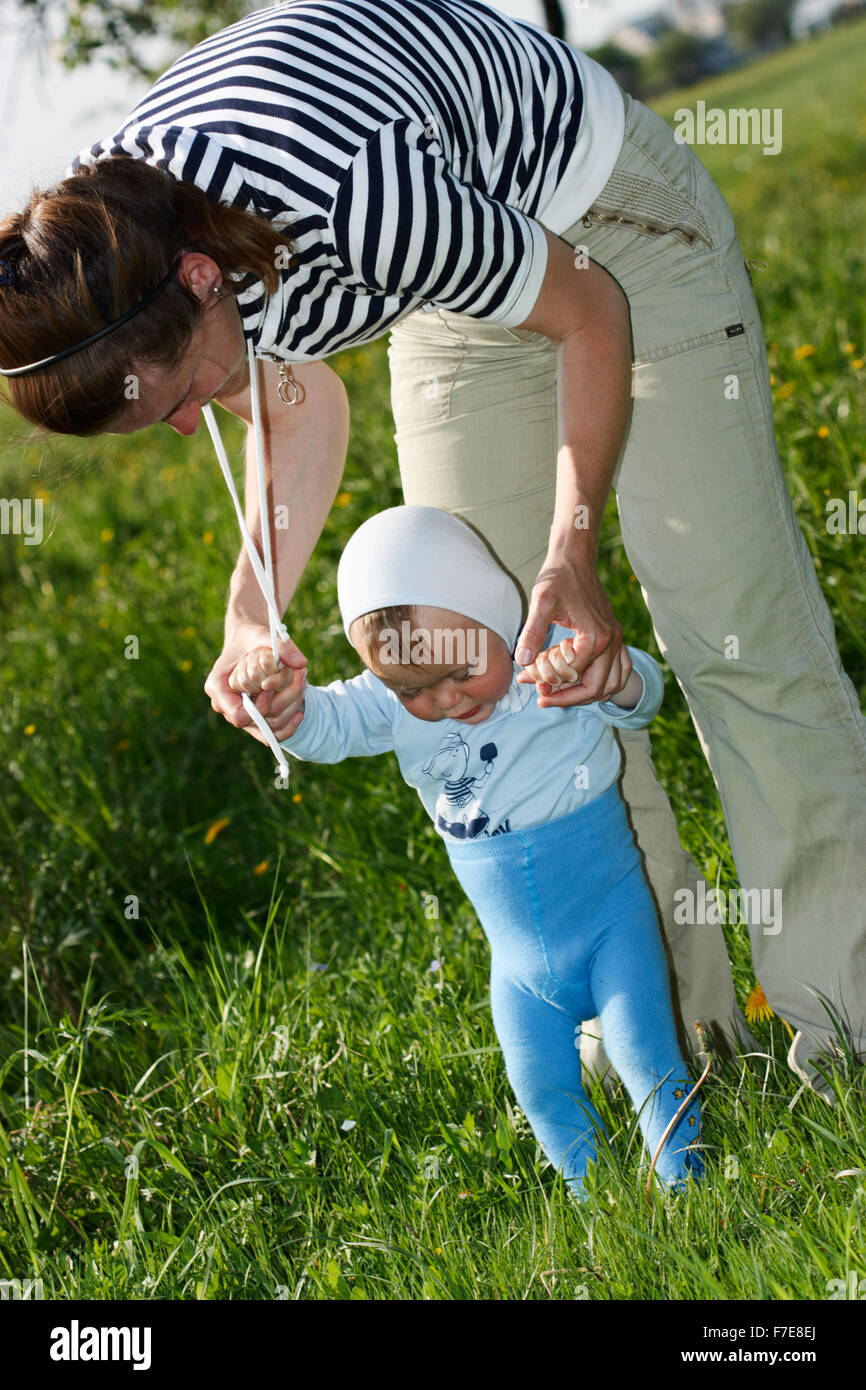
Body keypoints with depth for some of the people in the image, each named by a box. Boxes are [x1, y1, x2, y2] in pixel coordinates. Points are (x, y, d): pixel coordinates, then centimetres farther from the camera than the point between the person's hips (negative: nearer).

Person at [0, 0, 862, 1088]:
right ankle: (663, 1017, 12)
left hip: (604, 227, -6)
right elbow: (302, 407, -3)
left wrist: (572, 552, -27)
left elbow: (588, 312, -23)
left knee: (730, 624, -7)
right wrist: (251, 611, -16)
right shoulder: (110, 252, -21)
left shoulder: (361, 198, -43)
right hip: (465, 286, 7)